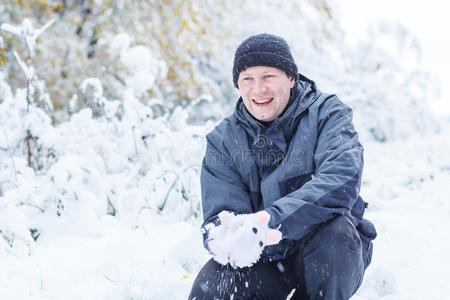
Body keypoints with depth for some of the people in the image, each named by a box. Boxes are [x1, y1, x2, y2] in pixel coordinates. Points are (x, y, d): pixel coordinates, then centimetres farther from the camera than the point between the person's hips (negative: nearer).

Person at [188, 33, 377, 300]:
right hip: (267, 265, 3)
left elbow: (342, 178, -26)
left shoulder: (325, 113, -6)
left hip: (331, 259, -2)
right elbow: (219, 215, -5)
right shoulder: (223, 140, 3)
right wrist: (226, 237, -33)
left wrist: (271, 220, -39)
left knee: (333, 228, -35)